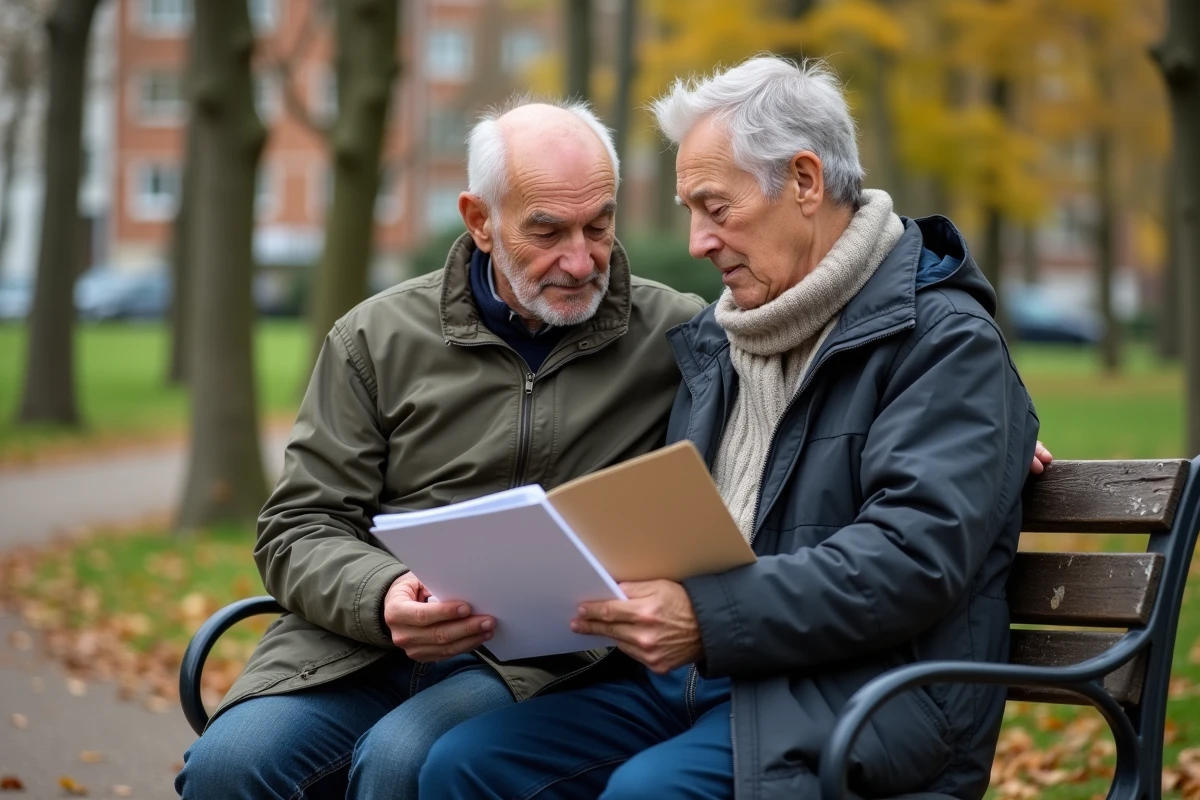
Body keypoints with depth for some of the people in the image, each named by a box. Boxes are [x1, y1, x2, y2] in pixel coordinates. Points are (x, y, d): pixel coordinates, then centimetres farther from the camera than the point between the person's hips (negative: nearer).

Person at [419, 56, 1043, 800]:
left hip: (858, 696, -7)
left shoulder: (944, 340, -6)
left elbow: (915, 557, -19)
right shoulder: (719, 341, 20)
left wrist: (710, 616, -26)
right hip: (691, 678, 8)